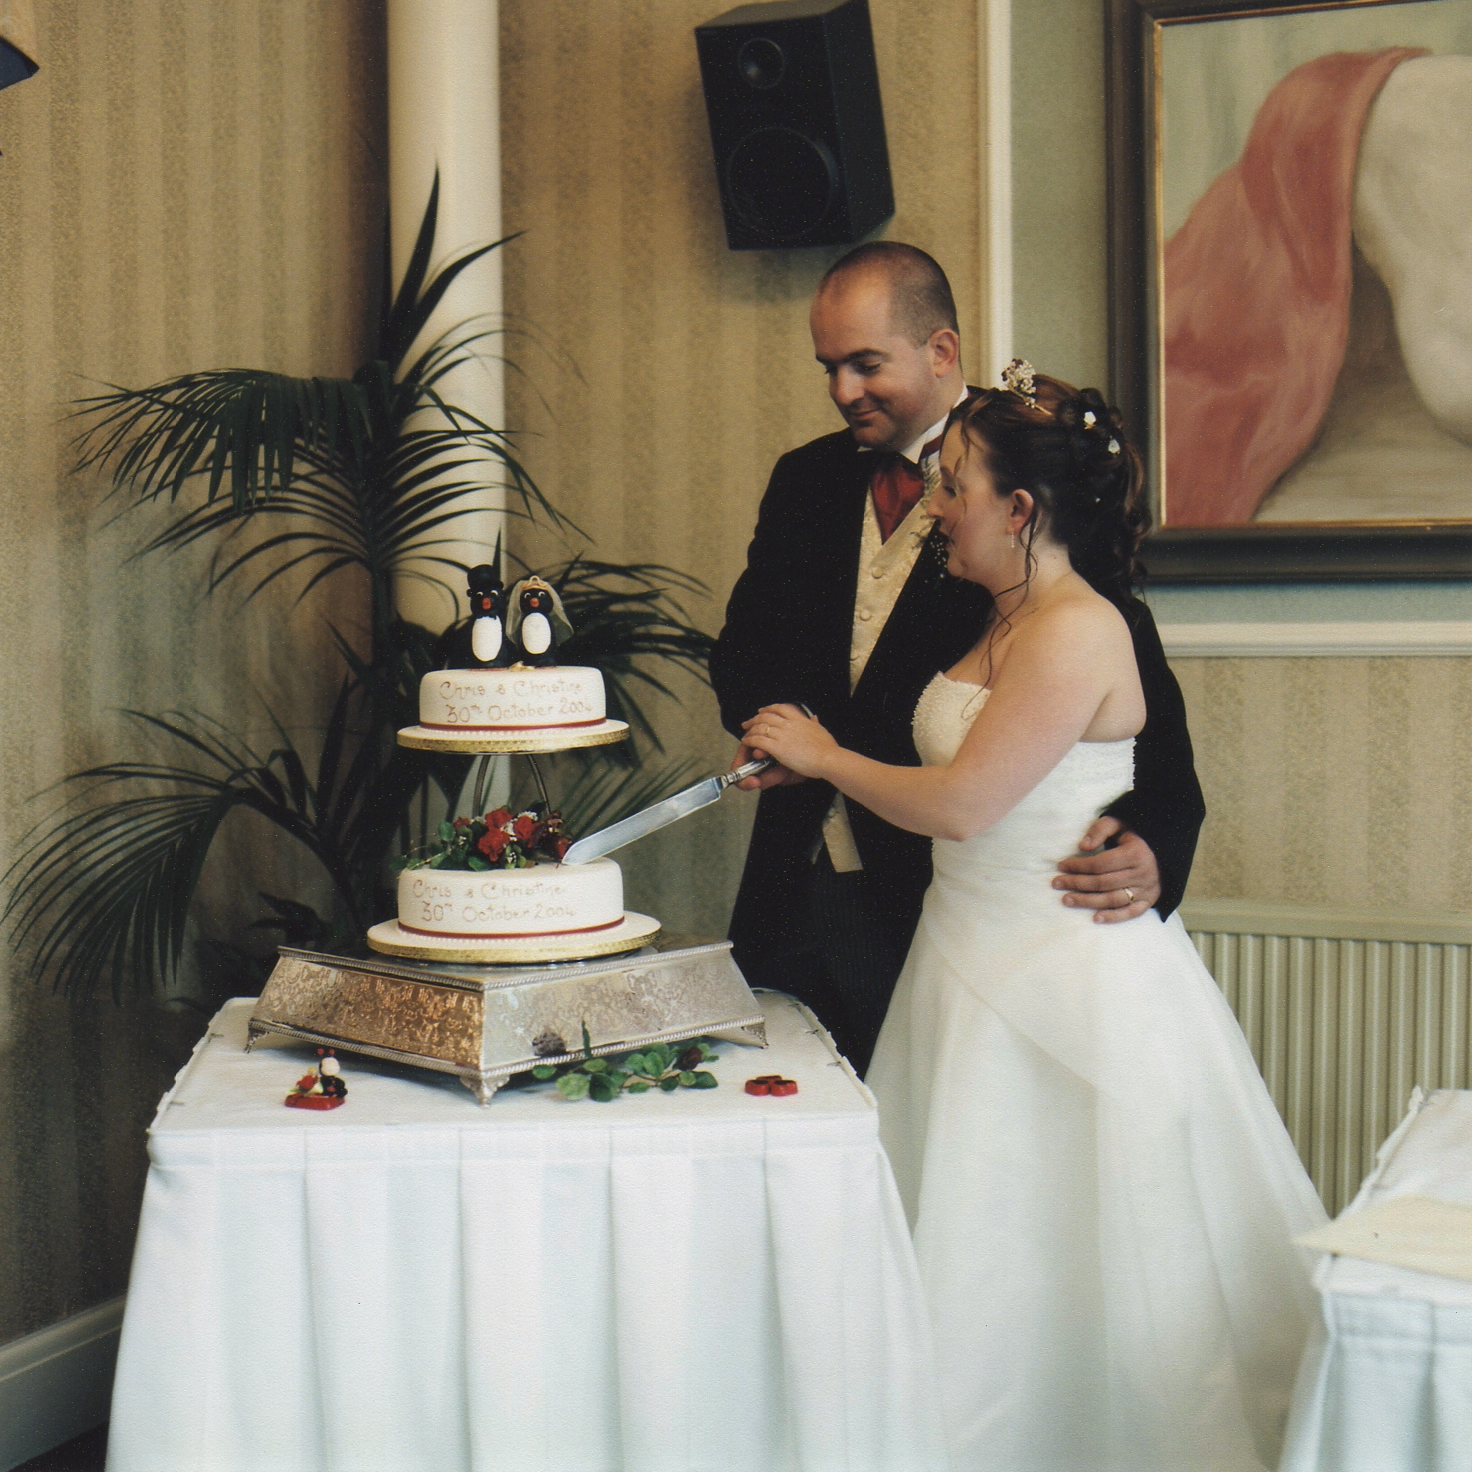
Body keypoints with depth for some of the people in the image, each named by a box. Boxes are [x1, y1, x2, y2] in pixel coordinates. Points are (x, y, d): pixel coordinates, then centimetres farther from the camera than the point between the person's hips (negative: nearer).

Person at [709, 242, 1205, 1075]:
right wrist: (772, 718, -8)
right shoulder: (805, 482, 13)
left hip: (937, 904, -5)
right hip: (798, 896, 5)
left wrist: (1153, 842, -27)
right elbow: (743, 648, 16)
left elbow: (1140, 688, -10)